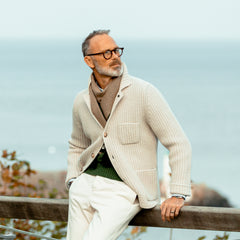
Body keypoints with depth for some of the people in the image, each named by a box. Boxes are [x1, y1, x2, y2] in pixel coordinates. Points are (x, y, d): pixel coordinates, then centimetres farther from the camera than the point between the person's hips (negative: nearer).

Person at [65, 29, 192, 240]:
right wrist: (73, 181, 10)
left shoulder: (144, 92, -9)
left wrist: (178, 194, -15)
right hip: (88, 181, 6)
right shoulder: (82, 102, 8)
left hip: (125, 190, -6)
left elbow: (179, 143, -8)